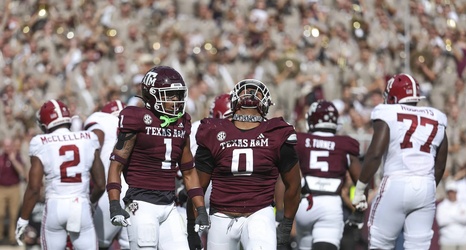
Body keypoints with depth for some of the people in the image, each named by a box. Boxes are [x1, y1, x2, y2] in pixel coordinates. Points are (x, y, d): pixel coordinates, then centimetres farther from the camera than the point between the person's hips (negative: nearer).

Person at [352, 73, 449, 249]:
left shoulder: (388, 116, -1)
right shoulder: (436, 120, 14)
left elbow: (375, 154, -11)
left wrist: (359, 189, -5)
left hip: (396, 184, -4)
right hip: (426, 187, 4)